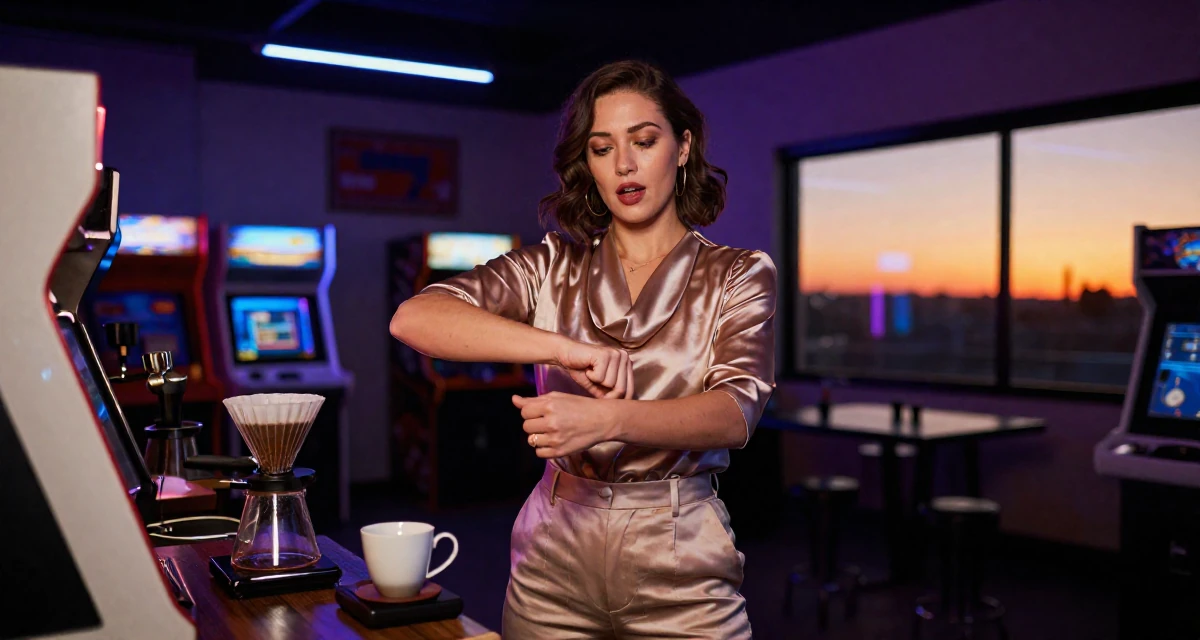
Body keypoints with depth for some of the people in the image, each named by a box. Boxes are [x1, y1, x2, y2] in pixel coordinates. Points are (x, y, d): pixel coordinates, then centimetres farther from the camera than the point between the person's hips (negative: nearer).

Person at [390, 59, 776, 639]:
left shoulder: (739, 275, 0)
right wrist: (566, 349, -26)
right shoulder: (553, 265, 3)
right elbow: (413, 318, -12)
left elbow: (735, 412, -17)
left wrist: (603, 420, -35)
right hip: (553, 561, 2)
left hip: (680, 571, -1)